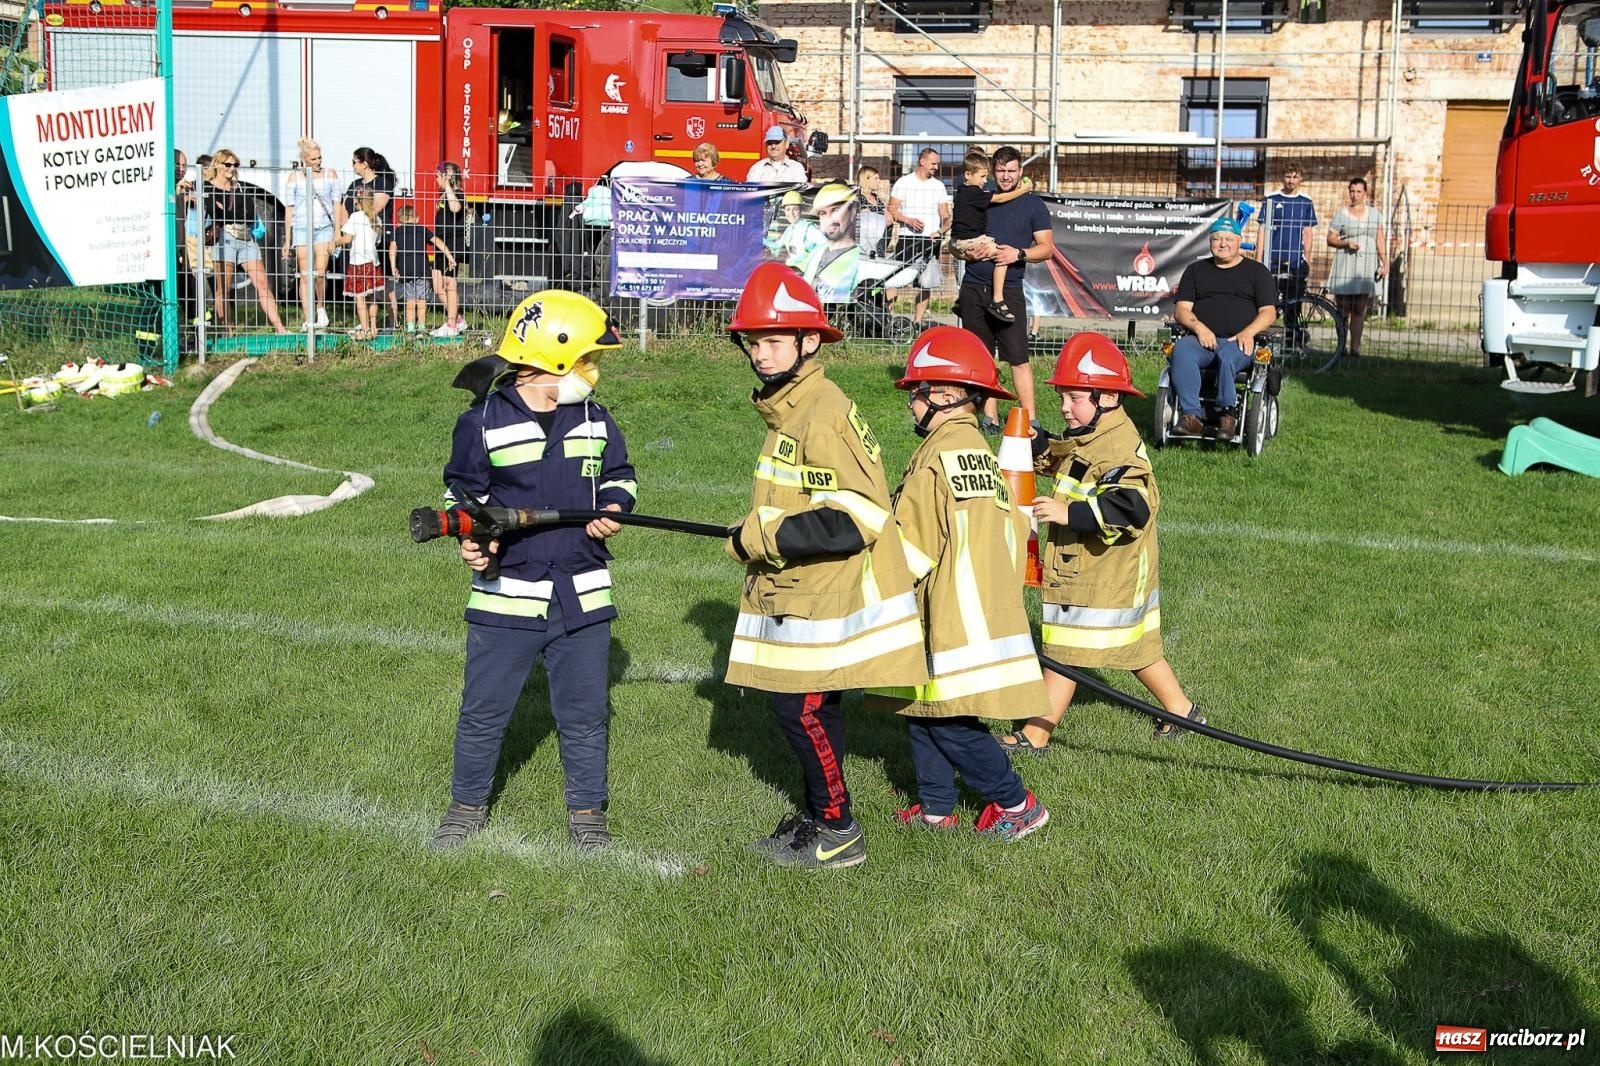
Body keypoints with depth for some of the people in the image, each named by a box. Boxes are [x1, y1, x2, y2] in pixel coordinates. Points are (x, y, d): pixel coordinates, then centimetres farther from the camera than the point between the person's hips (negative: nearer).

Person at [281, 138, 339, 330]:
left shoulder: (330, 174, 6)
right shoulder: (295, 177, 5)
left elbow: (336, 205, 9)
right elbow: (289, 209, 7)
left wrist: (337, 234, 3)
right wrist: (288, 240, 5)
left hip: (324, 228, 0)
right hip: (301, 229, 0)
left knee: (320, 272, -12)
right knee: (305, 276, -2)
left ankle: (321, 307, 15)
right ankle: (309, 319, 2)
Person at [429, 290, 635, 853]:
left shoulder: (595, 421, 6)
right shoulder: (483, 422, -5)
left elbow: (619, 477, 17)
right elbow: (462, 490, 5)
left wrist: (612, 508, -4)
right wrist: (471, 535, -13)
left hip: (582, 594, 3)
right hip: (506, 594, -2)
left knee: (584, 712, 10)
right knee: (484, 710, 7)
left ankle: (587, 811, 26)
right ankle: (467, 806, 27)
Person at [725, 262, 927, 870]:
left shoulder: (824, 414, -19)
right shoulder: (785, 409, 12)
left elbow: (855, 517, -26)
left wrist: (760, 538, -20)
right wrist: (761, 536, 9)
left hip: (826, 596, -10)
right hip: (791, 593, 10)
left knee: (805, 709, -3)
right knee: (795, 704, 15)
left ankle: (839, 833, 13)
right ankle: (817, 818, 30)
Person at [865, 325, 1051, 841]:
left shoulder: (939, 455, -15)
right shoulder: (982, 451, 13)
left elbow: (912, 550, -15)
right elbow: (1014, 530, 16)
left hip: (953, 618, -10)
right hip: (987, 610, 10)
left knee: (950, 722, -2)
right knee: (923, 706, 16)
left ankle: (1015, 803, 8)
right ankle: (936, 807, 23)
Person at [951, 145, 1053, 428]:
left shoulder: (1033, 204, 6)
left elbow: (1047, 247, 1)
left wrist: (1019, 254, -16)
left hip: (1009, 290, -4)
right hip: (973, 287, 4)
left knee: (1018, 357, -10)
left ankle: (1030, 419, -8)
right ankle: (990, 418, 12)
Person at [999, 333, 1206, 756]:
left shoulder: (1119, 447, -23)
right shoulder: (1086, 439, 8)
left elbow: (1131, 509, -34)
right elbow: (1059, 460, 28)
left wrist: (1069, 513, -37)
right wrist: (1036, 443, 8)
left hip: (1101, 579, -10)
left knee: (1063, 653, -4)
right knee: (1135, 647, 21)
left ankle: (1034, 735, 3)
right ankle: (1182, 710, 35)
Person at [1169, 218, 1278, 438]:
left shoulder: (1257, 271, 18)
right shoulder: (1195, 270, 23)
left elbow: (1268, 312, 8)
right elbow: (1181, 309, 13)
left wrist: (1249, 332, -12)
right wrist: (1198, 327, -9)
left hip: (1238, 341, -2)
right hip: (1201, 338, 2)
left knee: (1227, 355, -39)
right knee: (1181, 350, -35)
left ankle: (1227, 413, -32)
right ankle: (1191, 415, -41)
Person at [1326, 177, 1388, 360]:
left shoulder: (1375, 214, 13)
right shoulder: (1341, 214, 6)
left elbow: (1380, 239, 13)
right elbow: (1330, 239, 4)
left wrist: (1385, 263, 6)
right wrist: (1346, 243, -14)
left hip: (1366, 268, 1)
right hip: (1344, 267, -1)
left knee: (1359, 311, -4)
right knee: (1343, 311, 0)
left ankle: (1354, 349, -4)